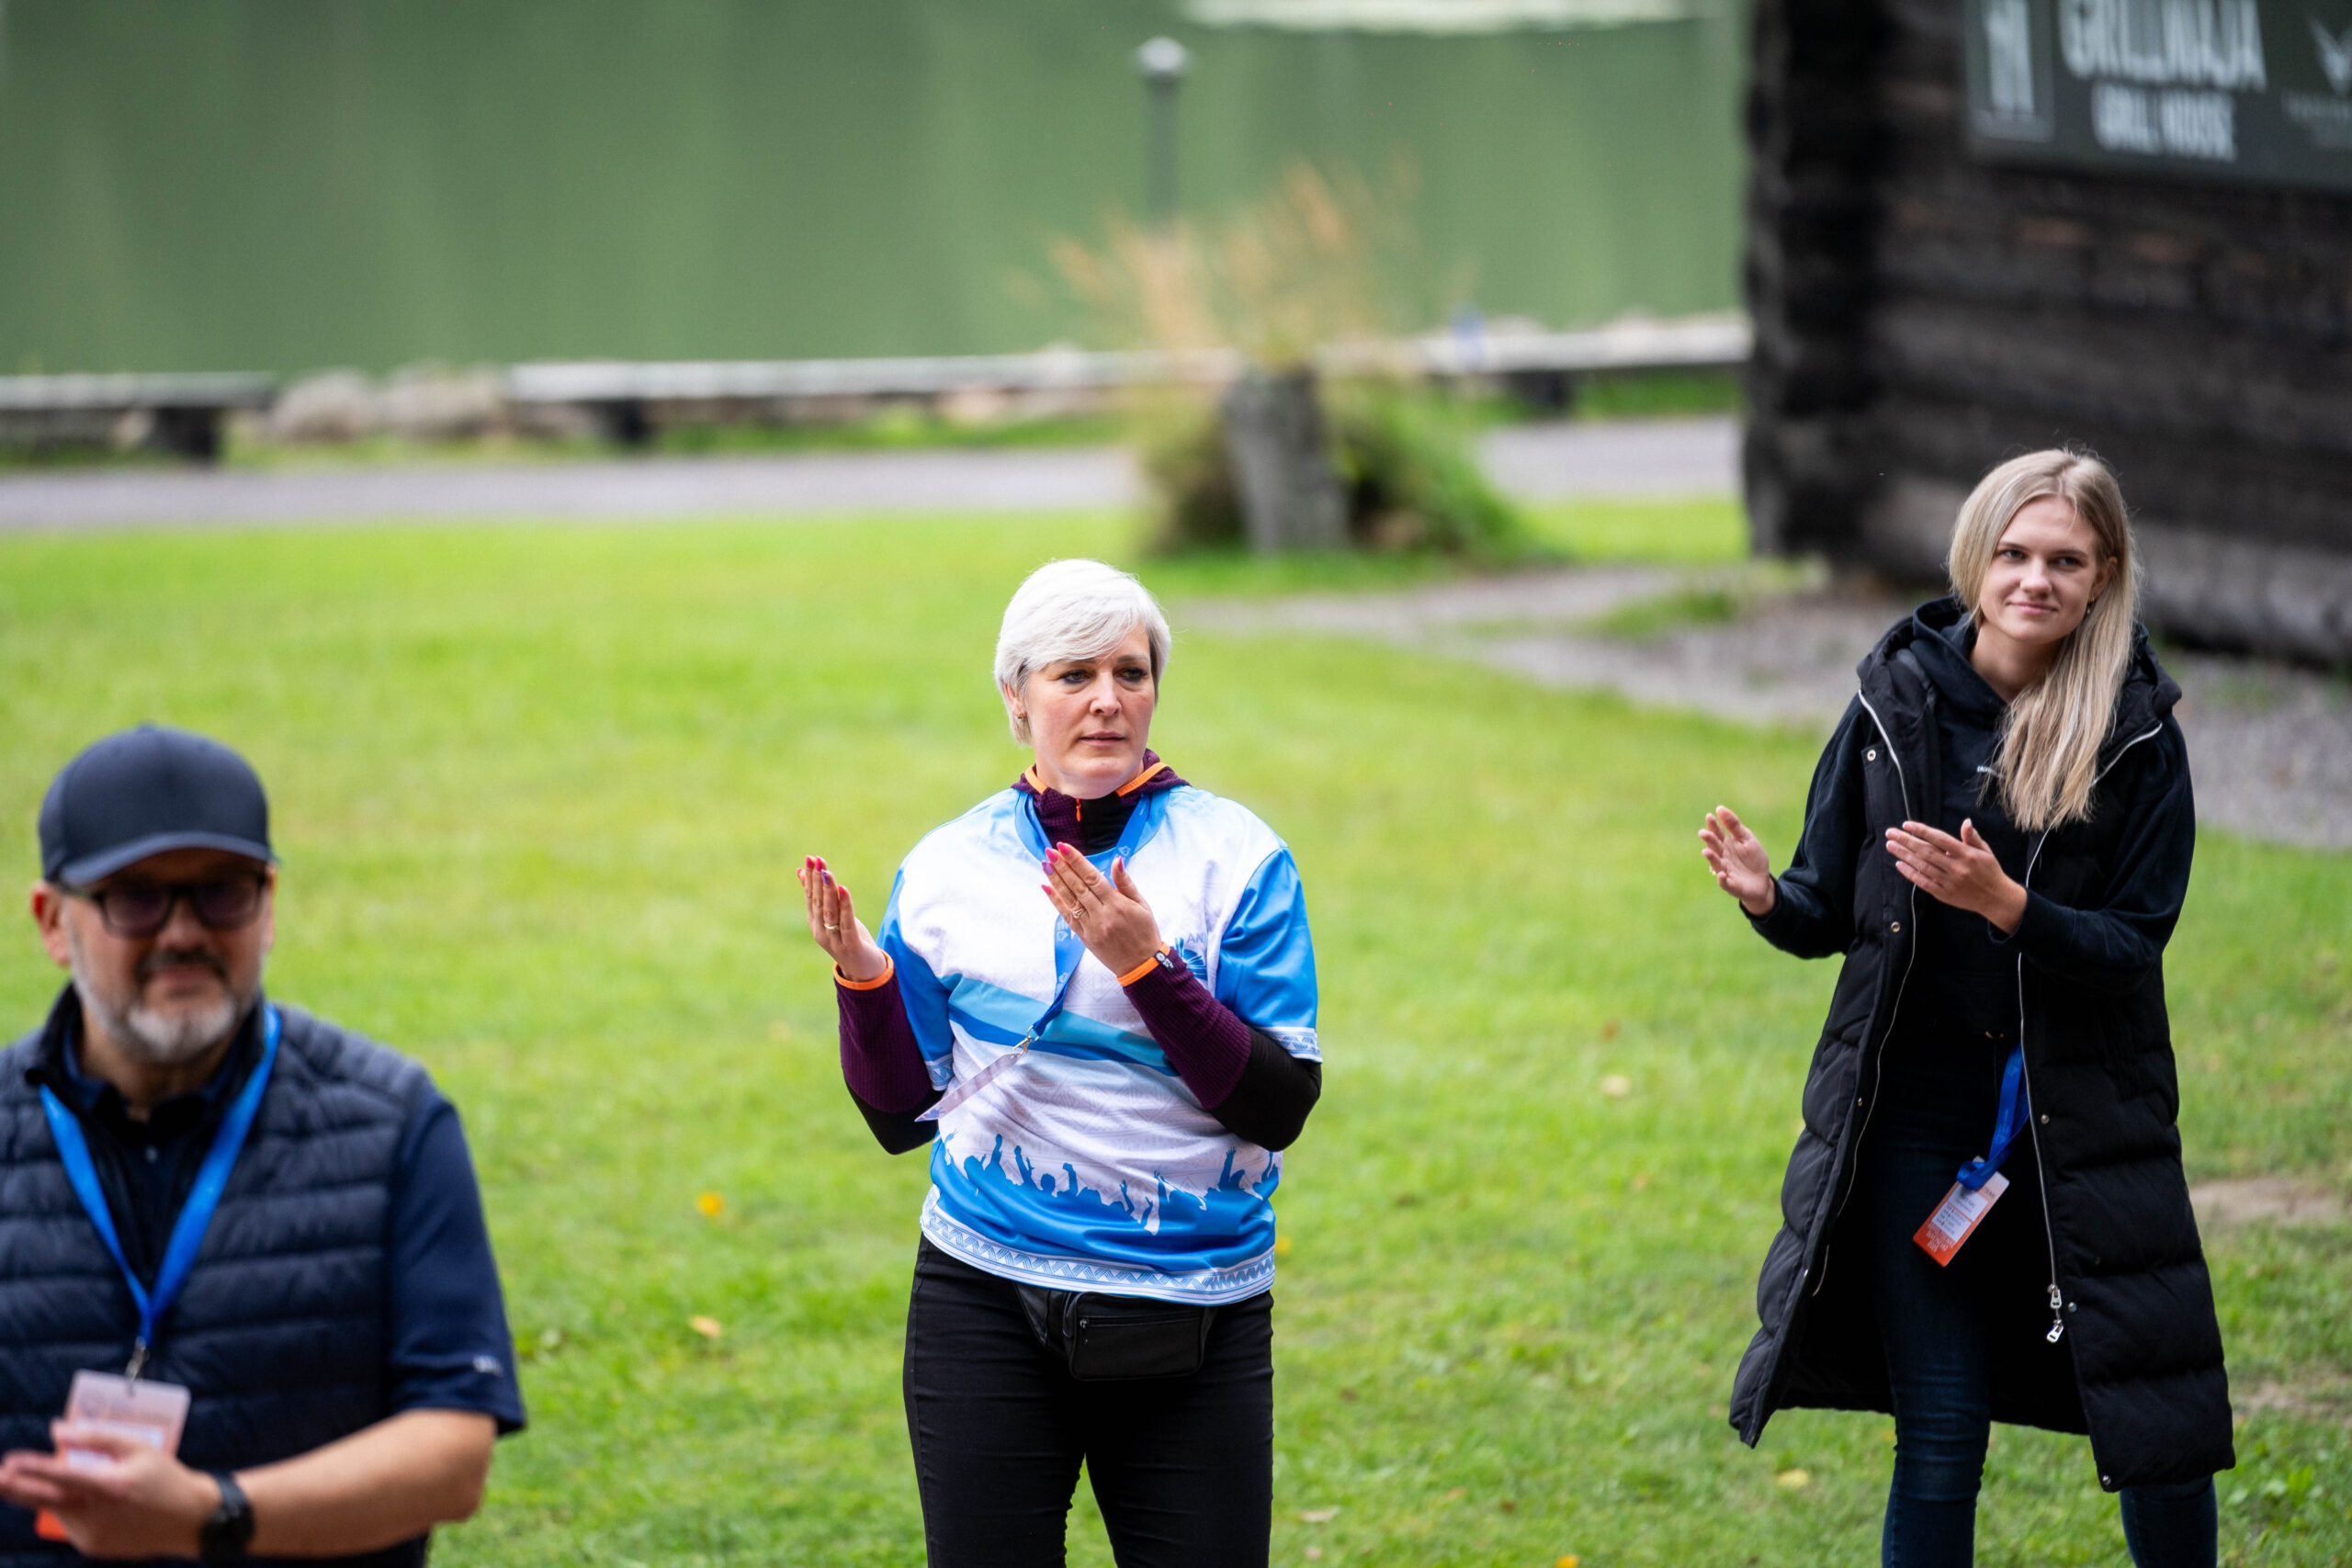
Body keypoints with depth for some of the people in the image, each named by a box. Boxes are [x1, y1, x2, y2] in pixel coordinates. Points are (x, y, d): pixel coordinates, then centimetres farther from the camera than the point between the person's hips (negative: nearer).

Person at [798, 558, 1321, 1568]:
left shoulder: (1234, 856, -3)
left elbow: (1281, 1107, -10)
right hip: (988, 1302, 1)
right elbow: (902, 1117, 9)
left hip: (1194, 1316, -1)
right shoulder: (950, 867, 4)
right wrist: (864, 982, -8)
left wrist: (1146, 965, -20)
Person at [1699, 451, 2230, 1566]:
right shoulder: (1897, 699, 0)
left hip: (2082, 1123, -1)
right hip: (1919, 1114, 1)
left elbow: (2133, 946, -8)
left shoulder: (2137, 733, -4)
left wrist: (2004, 905, -25)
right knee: (1939, 1441, 2)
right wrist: (1766, 897, -15)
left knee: (2162, 1438, 0)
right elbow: (1830, 913, 7)